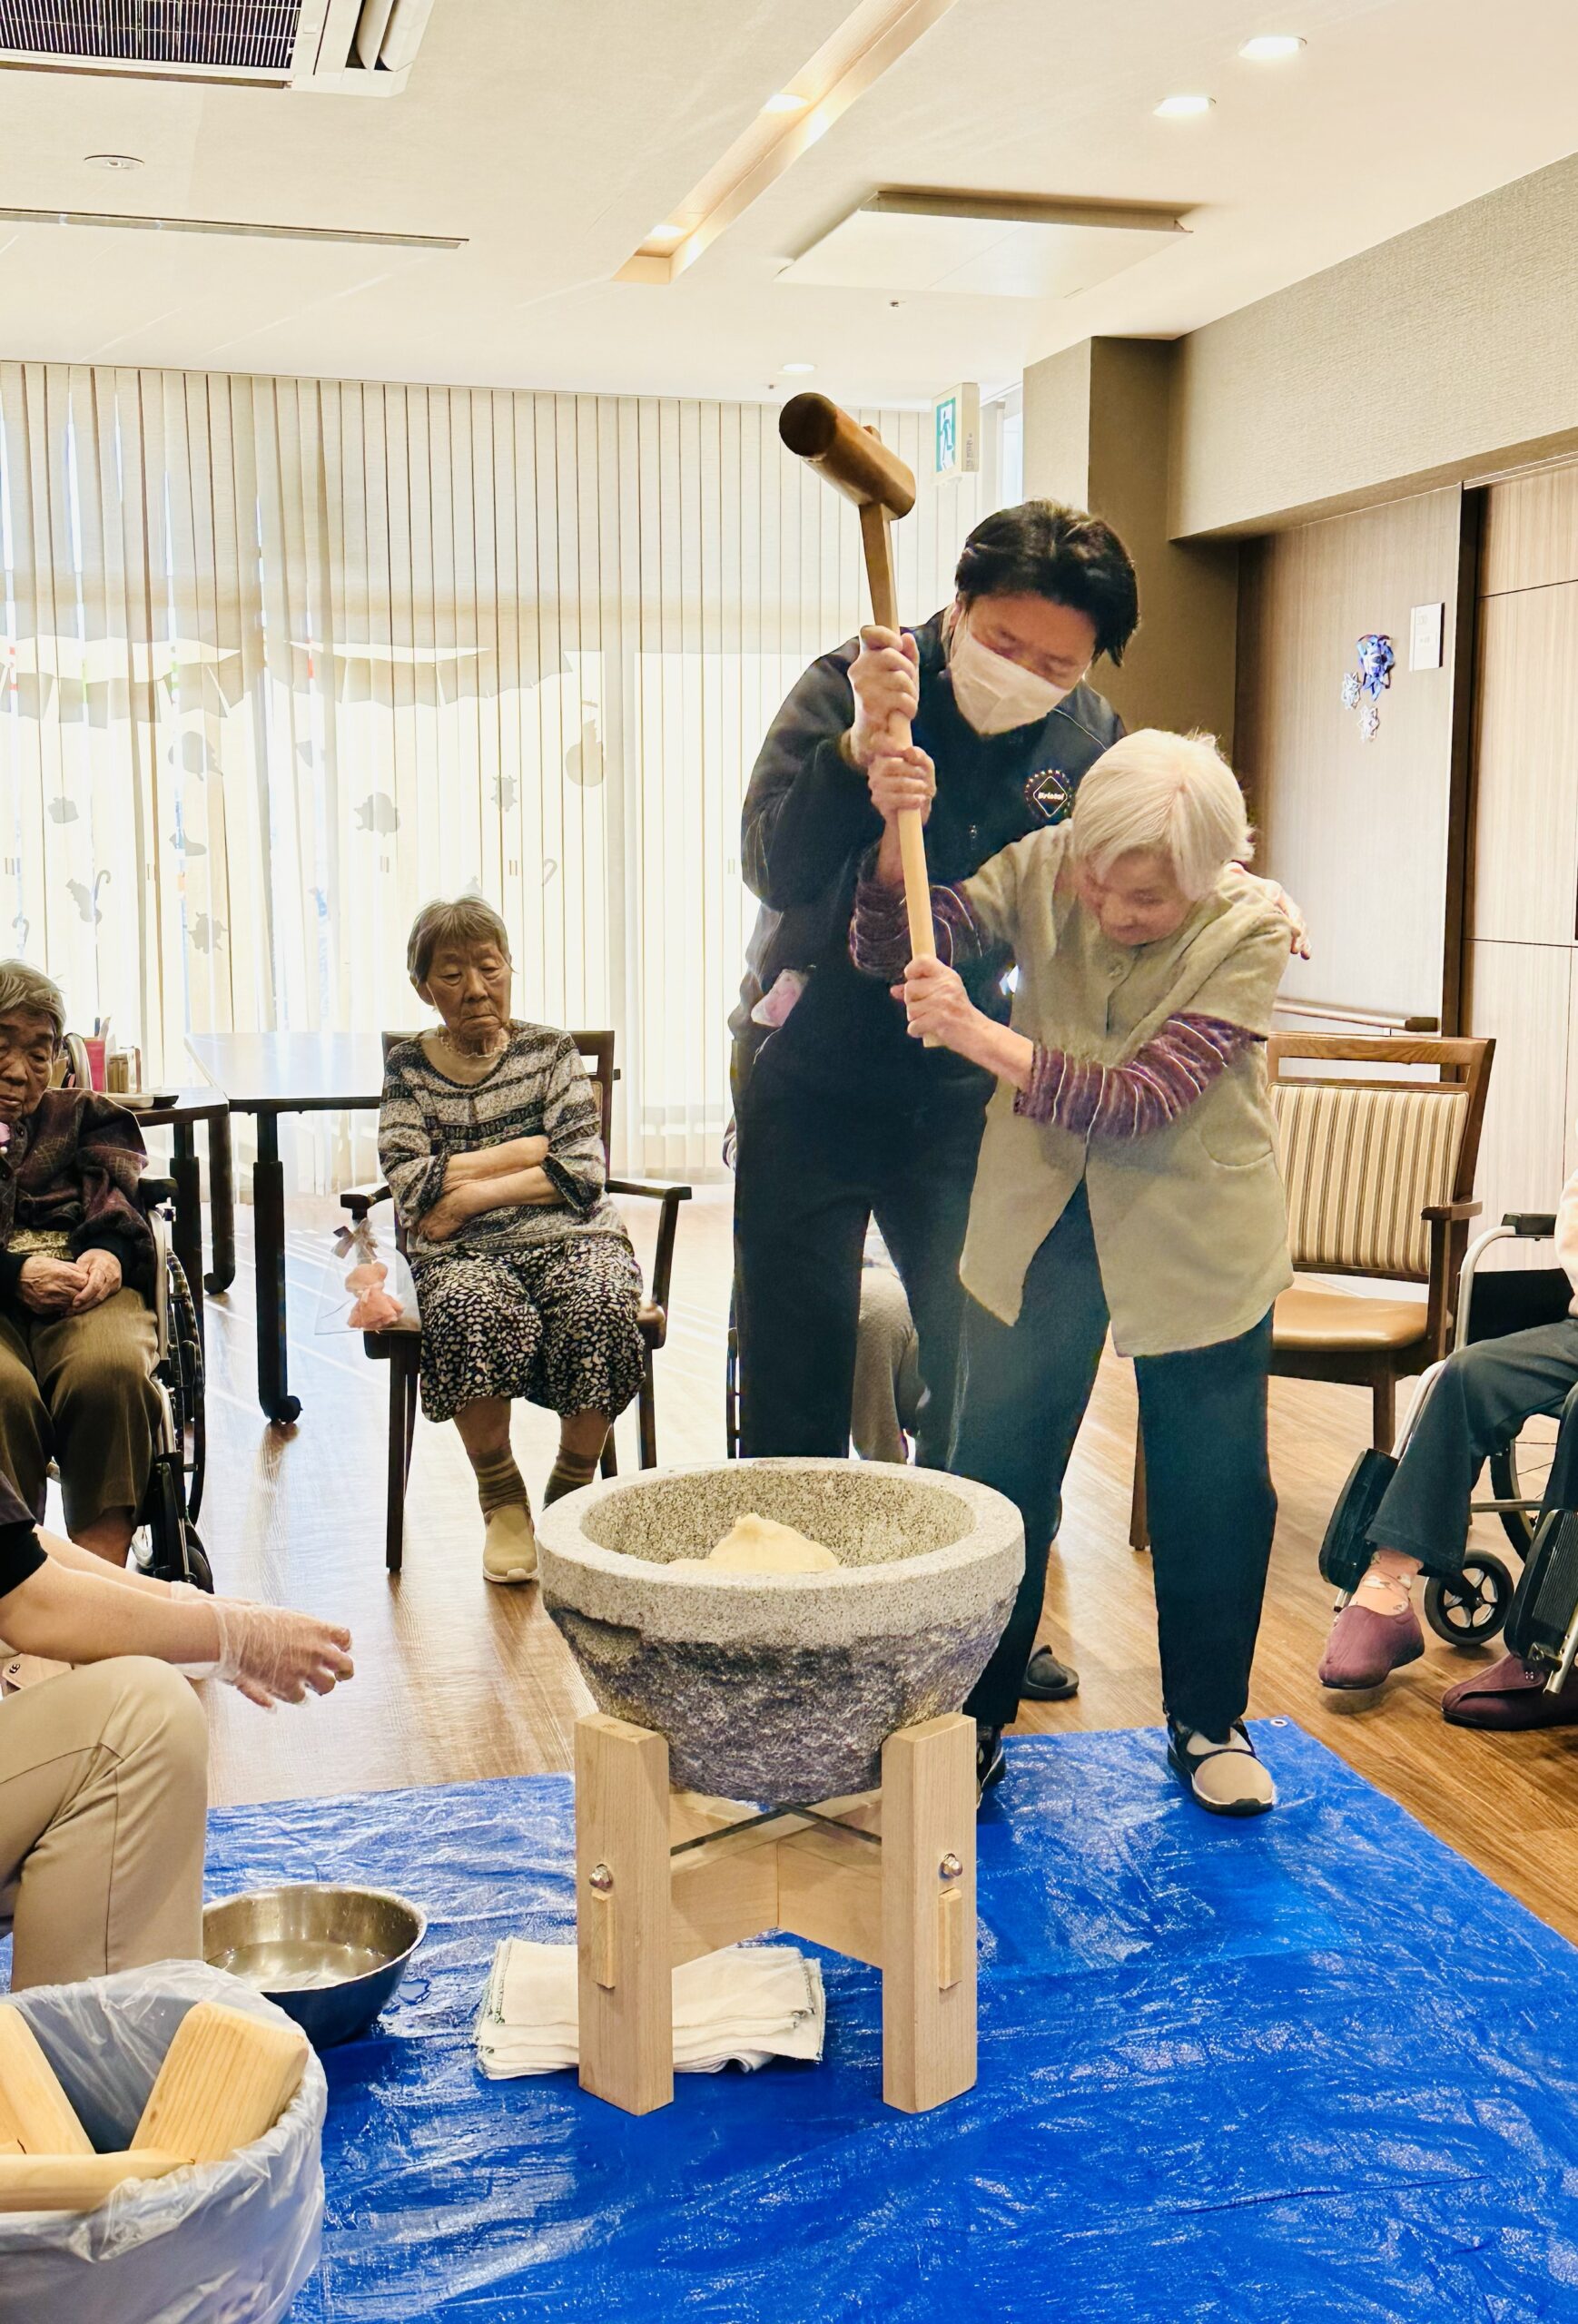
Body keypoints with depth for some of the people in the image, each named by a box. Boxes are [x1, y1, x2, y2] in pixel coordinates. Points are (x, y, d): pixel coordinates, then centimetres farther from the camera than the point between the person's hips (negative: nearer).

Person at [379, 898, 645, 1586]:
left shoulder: (550, 1051, 11)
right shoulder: (408, 1068, 11)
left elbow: (584, 1174, -1)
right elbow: (412, 1189, -2)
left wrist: (472, 1192, -8)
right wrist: (529, 1151, -3)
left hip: (568, 1238, 1)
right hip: (464, 1254, 0)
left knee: (599, 1307, -33)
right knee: (473, 1313, -36)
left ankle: (571, 1491, -9)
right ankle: (501, 1501, -12)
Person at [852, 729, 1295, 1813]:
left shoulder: (1251, 931, -21)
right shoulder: (1041, 871, -12)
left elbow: (1139, 1102, -29)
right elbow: (890, 949, -15)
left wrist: (978, 1034, -37)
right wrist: (898, 835, -34)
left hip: (1195, 1233, -2)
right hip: (1039, 1222, 2)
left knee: (1218, 1489, 8)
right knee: (995, 1476, 7)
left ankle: (1209, 1721, 29)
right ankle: (975, 1719, 24)